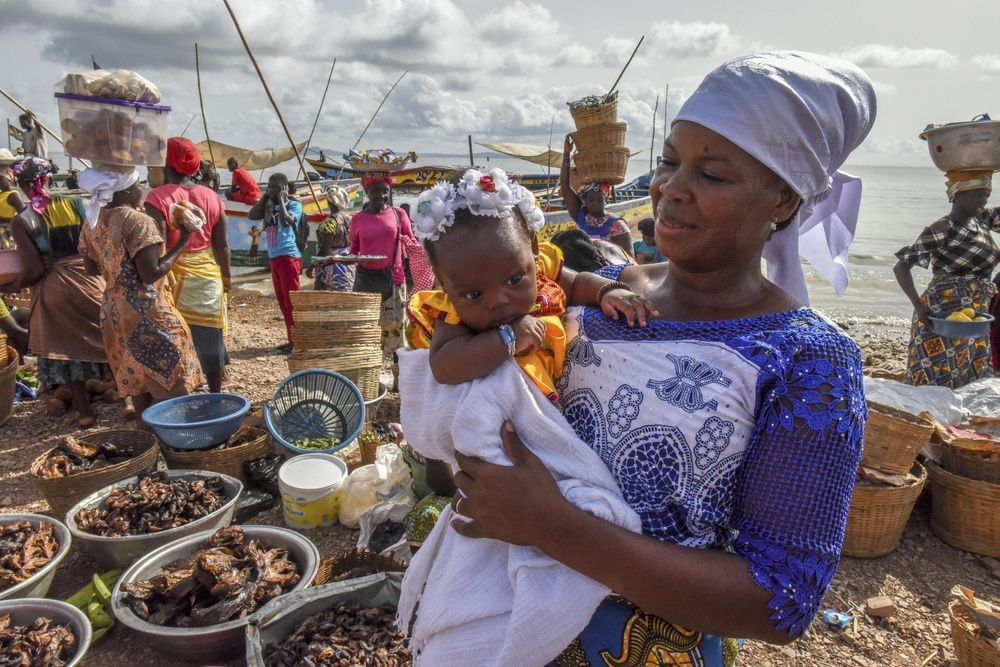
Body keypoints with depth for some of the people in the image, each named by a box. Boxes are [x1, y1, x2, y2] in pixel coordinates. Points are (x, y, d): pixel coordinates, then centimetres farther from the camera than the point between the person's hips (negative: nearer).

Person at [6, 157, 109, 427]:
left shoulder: (21, 222, -8)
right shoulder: (75, 203, -3)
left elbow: (35, 269, -12)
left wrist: (13, 287, 6)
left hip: (54, 291, -1)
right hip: (89, 280, 1)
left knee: (66, 348, 13)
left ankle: (84, 410, 18)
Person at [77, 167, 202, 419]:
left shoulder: (92, 222, 6)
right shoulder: (138, 221, -17)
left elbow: (93, 268, 14)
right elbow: (150, 274, -21)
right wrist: (182, 242, -15)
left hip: (113, 310, 8)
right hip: (146, 311, -8)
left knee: (136, 378, 17)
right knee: (168, 379, 1)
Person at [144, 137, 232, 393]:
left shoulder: (158, 197, -10)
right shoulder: (212, 197, 3)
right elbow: (222, 244, 4)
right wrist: (226, 276, 16)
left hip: (174, 276, -4)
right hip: (208, 275, 4)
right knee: (210, 338, 13)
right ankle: (215, 396, 23)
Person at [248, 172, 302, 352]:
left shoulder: (294, 205, -4)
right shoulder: (269, 206, 14)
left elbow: (286, 221, -21)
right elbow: (252, 215, 1)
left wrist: (281, 199, -11)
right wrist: (265, 197, 2)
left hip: (289, 257, -8)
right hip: (274, 258, 8)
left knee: (291, 301, -7)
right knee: (282, 302, 11)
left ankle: (298, 342, -3)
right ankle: (292, 340, 18)